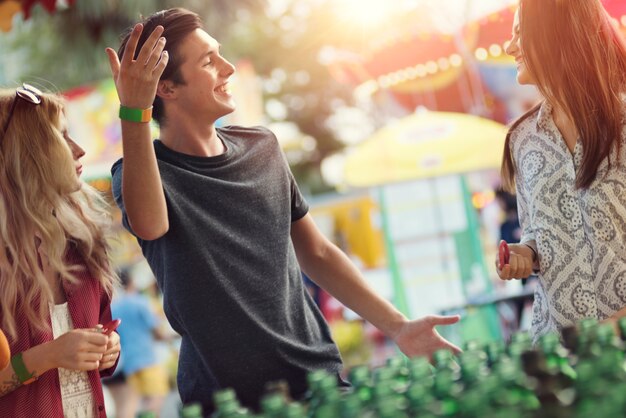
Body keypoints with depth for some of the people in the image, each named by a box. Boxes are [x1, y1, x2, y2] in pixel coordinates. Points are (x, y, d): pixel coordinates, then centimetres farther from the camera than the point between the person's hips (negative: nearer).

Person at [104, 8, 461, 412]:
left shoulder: (261, 148, 5)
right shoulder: (146, 170, -10)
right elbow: (149, 225, -35)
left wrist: (397, 326, 11)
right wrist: (134, 115, -47)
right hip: (229, 398, -4)